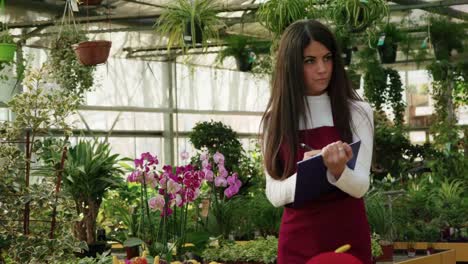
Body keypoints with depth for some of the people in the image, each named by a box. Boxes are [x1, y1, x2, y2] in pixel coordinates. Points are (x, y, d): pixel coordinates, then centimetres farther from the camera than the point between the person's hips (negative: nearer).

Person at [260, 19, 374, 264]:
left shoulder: (357, 112, -3)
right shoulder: (276, 118, 1)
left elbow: (360, 186, -9)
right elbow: (274, 194, -2)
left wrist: (339, 170, -30)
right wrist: (305, 174, -21)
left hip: (347, 238, -1)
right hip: (298, 241, 1)